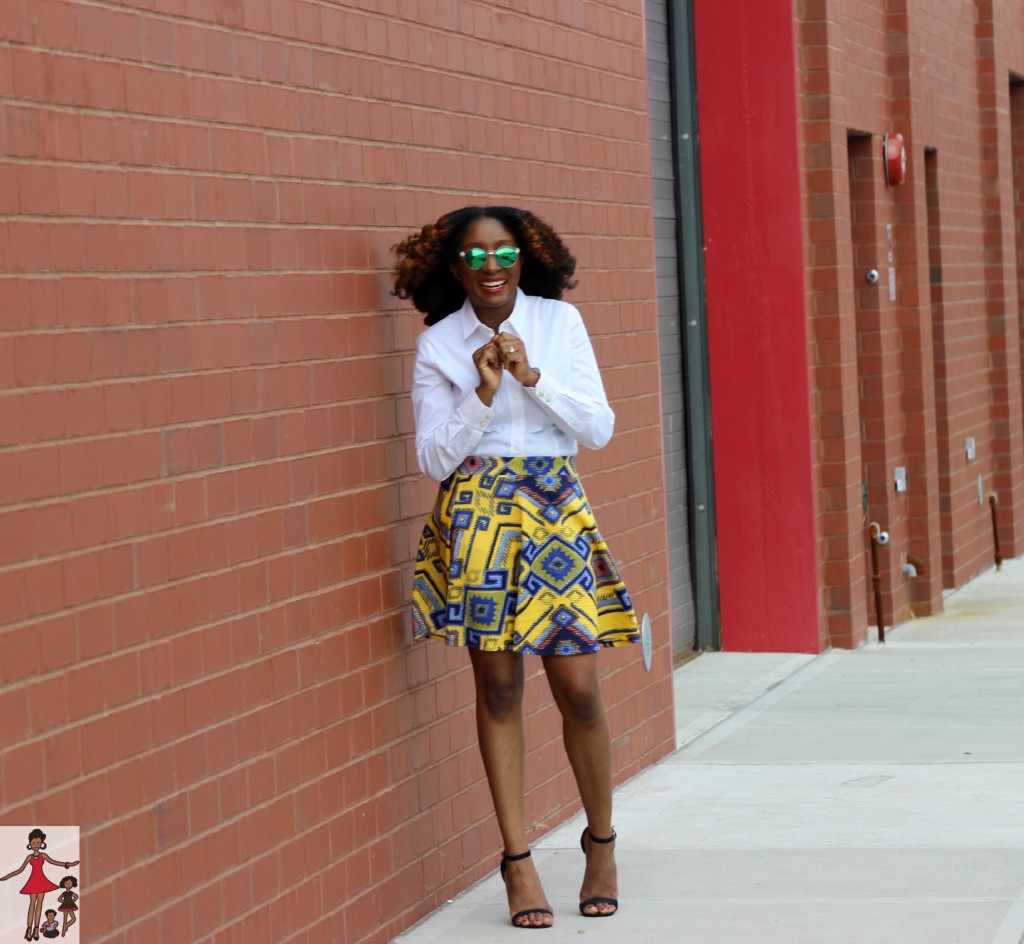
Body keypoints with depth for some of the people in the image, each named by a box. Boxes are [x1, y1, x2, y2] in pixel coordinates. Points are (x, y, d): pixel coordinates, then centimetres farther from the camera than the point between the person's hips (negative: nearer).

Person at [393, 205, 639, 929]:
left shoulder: (560, 322, 5)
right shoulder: (438, 345, 3)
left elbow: (600, 428, 2)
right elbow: (434, 457, 0)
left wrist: (532, 376, -10)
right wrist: (484, 394, -13)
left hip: (557, 514, 0)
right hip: (477, 516, 0)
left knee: (579, 687, -2)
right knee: (498, 686, 1)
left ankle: (602, 842, 19)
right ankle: (518, 862, 7)